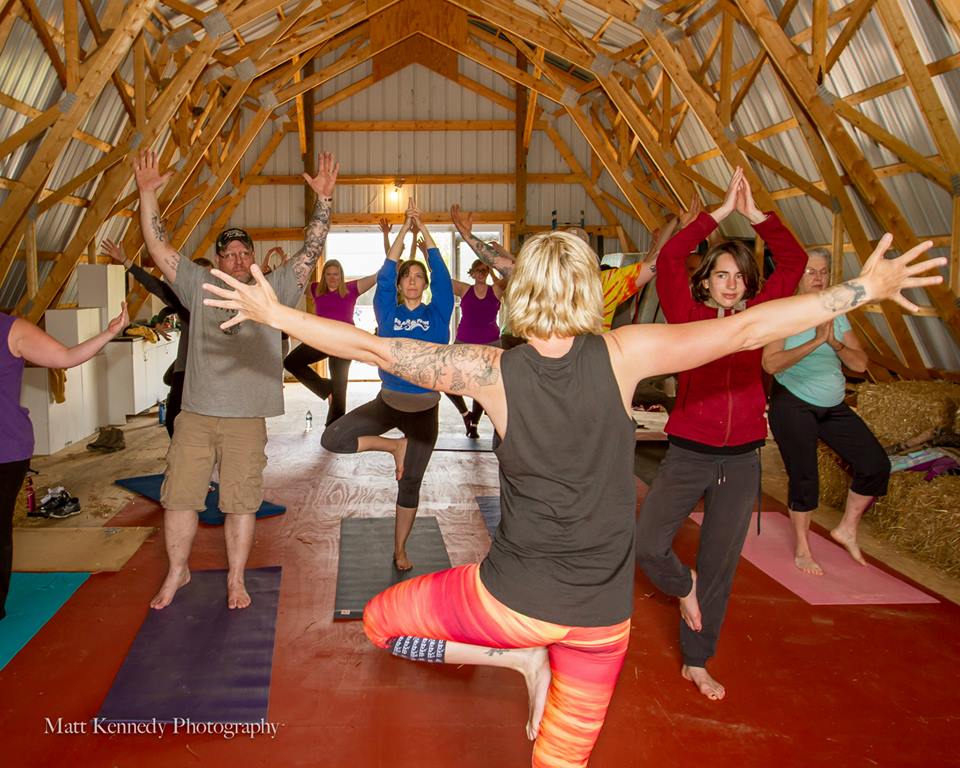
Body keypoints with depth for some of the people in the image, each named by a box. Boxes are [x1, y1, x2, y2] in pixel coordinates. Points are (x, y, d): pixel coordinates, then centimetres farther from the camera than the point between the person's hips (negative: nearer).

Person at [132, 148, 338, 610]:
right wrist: (147, 193, -2)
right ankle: (177, 572, 28)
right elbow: (158, 247, 6)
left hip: (247, 420, -1)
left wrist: (324, 199, -9)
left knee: (241, 502, 6)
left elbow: (311, 251, -1)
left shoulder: (272, 290, 6)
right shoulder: (199, 287, 9)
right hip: (194, 416, 2)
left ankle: (235, 580, 20)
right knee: (179, 497, 8)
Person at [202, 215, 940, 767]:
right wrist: (867, 287, -2)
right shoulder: (621, 354, -14)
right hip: (601, 619, 3)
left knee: (380, 619, 21)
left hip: (513, 599, -2)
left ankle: (518, 658, 9)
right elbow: (745, 330, -12)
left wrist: (273, 312, 2)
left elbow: (373, 347, -10)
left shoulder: (493, 372, -14)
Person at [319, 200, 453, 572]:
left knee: (410, 482, 7)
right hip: (388, 401, 1)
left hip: (425, 407, -1)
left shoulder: (437, 312, 1)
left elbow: (441, 273, -6)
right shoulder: (388, 312, 2)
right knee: (331, 438, -15)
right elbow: (384, 275, -7)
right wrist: (404, 229, -7)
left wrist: (423, 229, -6)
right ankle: (393, 446, 4)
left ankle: (400, 550, 24)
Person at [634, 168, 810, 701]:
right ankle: (683, 587, 25)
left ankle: (696, 662, 29)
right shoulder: (688, 316, -1)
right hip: (688, 455, -2)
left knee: (720, 566, 11)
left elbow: (793, 261, 5)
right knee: (647, 545, -12)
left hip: (742, 461, 3)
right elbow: (670, 257, -11)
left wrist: (754, 213, 2)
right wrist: (722, 211, -6)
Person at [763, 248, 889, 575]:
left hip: (833, 407, 6)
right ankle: (802, 550, 17)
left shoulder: (837, 315, 9)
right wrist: (816, 341, -25)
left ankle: (847, 529, 20)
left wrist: (835, 342, -15)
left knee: (876, 464, 0)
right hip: (793, 404, -6)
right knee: (804, 477, -2)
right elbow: (770, 364, -22)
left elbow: (860, 363, 2)